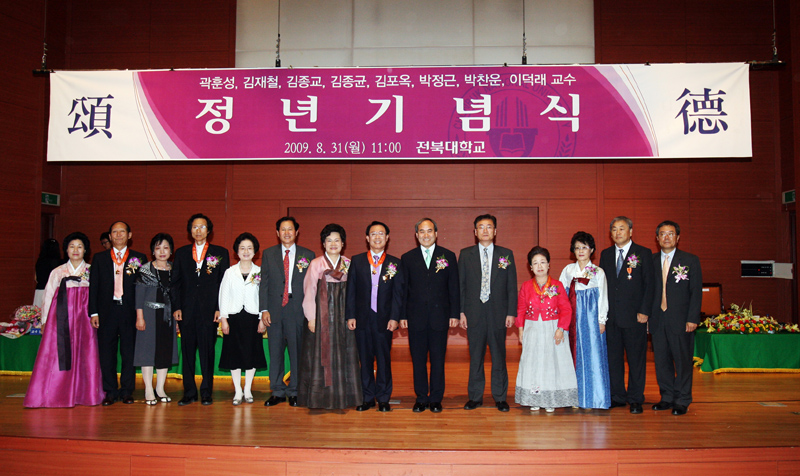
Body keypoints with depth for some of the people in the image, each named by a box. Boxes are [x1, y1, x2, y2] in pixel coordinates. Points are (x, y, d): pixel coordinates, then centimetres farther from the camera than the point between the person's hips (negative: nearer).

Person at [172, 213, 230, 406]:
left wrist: (220, 308, -4)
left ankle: (206, 392, 9)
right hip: (187, 310, 2)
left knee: (207, 352, 1)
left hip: (209, 310, -2)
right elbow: (175, 282, 11)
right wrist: (176, 307, 2)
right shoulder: (181, 253, 13)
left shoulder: (220, 253, 7)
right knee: (187, 352, 5)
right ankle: (189, 392, 14)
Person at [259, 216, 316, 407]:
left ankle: (294, 392, 15)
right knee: (275, 352, 6)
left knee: (297, 352, 3)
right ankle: (277, 391, 18)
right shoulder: (268, 254, 9)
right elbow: (264, 283, 7)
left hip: (298, 311, -1)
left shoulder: (308, 255, 5)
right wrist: (264, 309, -1)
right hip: (274, 311, 2)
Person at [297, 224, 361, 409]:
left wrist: (352, 315, -2)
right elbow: (309, 291, -2)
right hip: (321, 315, -3)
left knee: (343, 356, 4)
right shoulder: (316, 264, -1)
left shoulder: (348, 264, 7)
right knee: (320, 354, 0)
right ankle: (318, 400, 8)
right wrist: (311, 318, -7)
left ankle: (341, 398, 13)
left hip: (342, 316, 3)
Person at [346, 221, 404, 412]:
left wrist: (394, 318, -6)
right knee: (365, 359, 8)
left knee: (384, 359, 4)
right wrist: (350, 315, -1)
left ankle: (383, 398, 16)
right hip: (362, 318, 1)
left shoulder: (394, 263, 4)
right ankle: (367, 397, 18)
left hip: (384, 318, -1)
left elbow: (398, 293, 2)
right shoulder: (357, 261, 6)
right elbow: (351, 290, 5)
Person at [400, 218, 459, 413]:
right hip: (416, 318, 1)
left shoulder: (448, 256, 5)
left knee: (438, 359, 5)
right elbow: (403, 289, 7)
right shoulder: (407, 258, 7)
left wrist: (454, 314, -1)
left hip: (440, 316, -1)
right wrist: (402, 315, 1)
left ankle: (436, 398, 16)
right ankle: (421, 398, 17)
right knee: (418, 359, 6)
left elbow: (454, 287, 4)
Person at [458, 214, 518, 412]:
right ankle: (475, 397, 17)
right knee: (475, 356, 6)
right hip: (474, 313, 0)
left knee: (499, 356, 5)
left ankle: (500, 397, 16)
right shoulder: (465, 254, 6)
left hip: (498, 313, 0)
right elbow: (460, 285, 5)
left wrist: (511, 312, -2)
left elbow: (512, 286, 5)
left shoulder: (506, 254, 6)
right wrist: (461, 312, -2)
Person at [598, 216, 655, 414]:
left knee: (636, 359, 3)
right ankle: (617, 396, 19)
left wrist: (644, 311, -10)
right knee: (613, 358, 8)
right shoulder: (606, 254, 12)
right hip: (611, 316, 4)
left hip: (635, 316, -4)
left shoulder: (643, 253, 1)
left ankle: (635, 399, 13)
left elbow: (649, 284, -2)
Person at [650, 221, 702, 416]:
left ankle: (682, 401, 12)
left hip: (681, 319, -3)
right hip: (657, 319, 3)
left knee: (683, 360, 1)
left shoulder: (690, 261, 3)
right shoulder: (651, 260, 10)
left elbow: (696, 292, -1)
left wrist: (692, 319, -9)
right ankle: (667, 397, 21)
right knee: (661, 359, 8)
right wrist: (645, 313, 1)